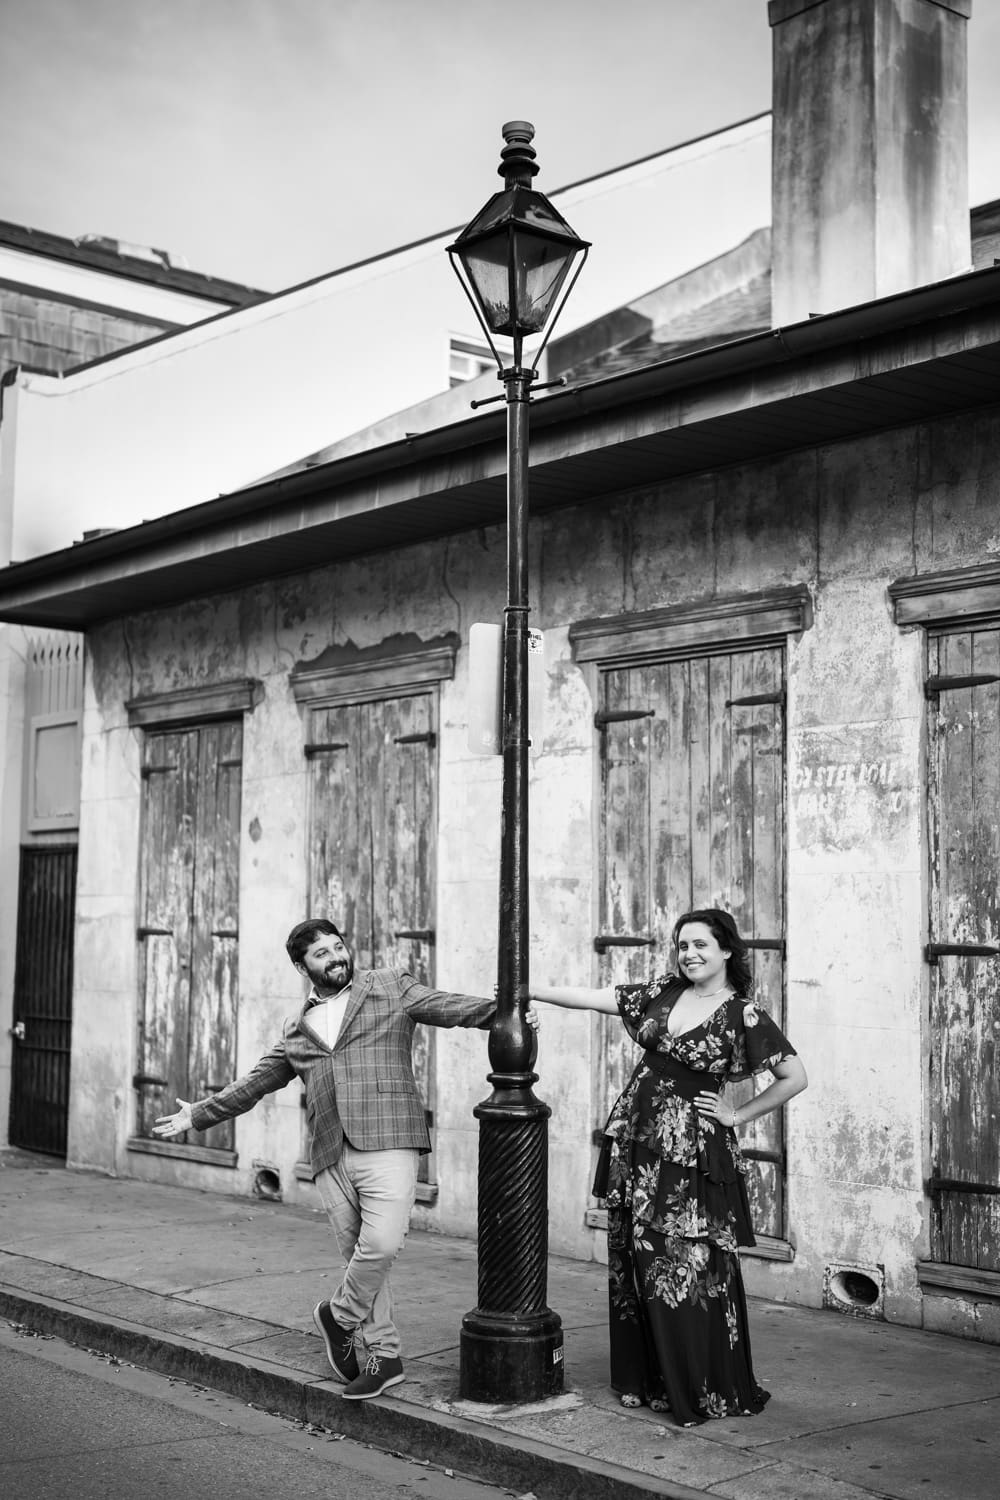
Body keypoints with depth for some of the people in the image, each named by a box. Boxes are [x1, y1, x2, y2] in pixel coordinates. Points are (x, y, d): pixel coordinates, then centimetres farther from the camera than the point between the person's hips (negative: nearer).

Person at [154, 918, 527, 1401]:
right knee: (359, 1255, 5)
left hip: (387, 1142, -4)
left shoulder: (391, 988, 10)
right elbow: (255, 1082, 29)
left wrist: (500, 1012, -16)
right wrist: (199, 1115, 29)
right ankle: (381, 1355, 16)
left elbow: (447, 1006, 0)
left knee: (381, 1244, -19)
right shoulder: (297, 1030, 20)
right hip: (332, 1157, 4)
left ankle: (340, 1317, 5)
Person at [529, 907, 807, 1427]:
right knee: (634, 1263, 9)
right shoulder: (665, 992, 8)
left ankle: (709, 1392, 10)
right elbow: (595, 998, 8)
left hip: (692, 1151, -5)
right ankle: (646, 1380, 22)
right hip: (636, 1141, 6)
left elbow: (795, 1077, -7)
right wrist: (534, 991, 1)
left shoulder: (743, 1014, -7)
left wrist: (737, 1115, -5)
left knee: (690, 1270, -4)